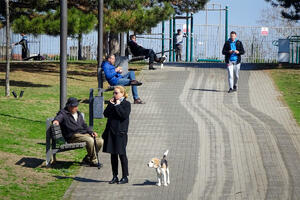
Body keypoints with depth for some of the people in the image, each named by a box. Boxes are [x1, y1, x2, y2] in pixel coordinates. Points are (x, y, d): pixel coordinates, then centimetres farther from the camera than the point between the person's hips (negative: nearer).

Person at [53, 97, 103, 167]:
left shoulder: (78, 114, 25)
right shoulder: (63, 113, 2)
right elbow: (59, 117, -20)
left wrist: (91, 132, 12)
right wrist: (56, 120, -45)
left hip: (84, 134, 8)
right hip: (73, 136, -8)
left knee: (100, 141, -9)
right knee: (90, 140, -32)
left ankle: (87, 159, 4)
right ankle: (93, 161, -17)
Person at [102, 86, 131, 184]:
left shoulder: (126, 104, -4)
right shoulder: (113, 103, 15)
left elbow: (124, 115, -19)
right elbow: (106, 114, 5)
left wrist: (117, 106, -15)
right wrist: (110, 104, -4)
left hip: (120, 132, -6)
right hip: (111, 131, 6)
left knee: (122, 154, -2)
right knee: (113, 154, 9)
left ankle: (125, 177, 5)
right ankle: (115, 176, 15)